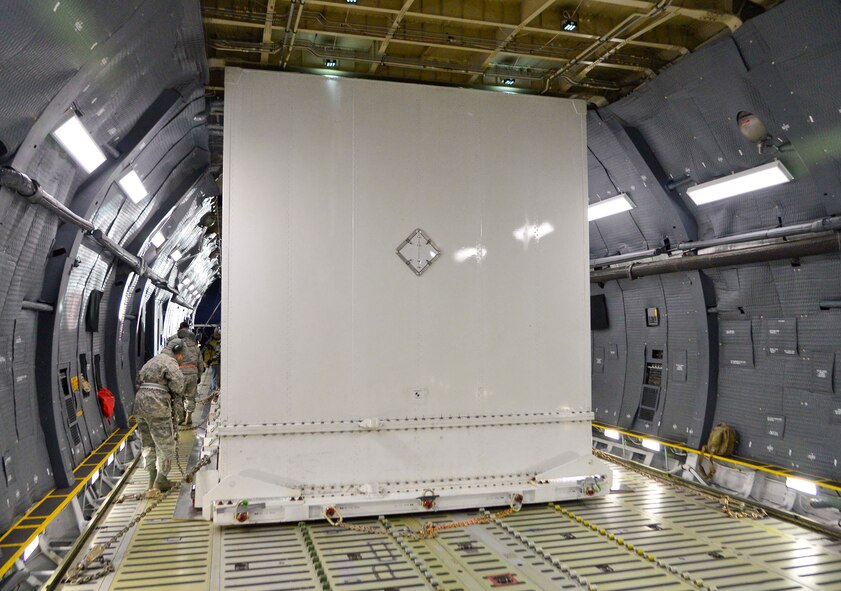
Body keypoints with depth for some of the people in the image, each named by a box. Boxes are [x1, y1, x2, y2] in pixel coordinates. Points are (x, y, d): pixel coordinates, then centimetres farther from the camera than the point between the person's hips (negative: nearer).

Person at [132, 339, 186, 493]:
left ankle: (152, 479, 19)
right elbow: (177, 381, -19)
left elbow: (140, 382, 24)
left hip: (139, 402, 8)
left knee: (148, 443, 16)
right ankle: (161, 480, 2)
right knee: (165, 443, 2)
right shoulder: (169, 361, -3)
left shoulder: (151, 361, 25)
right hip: (157, 405, -8)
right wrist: (176, 394, 2)